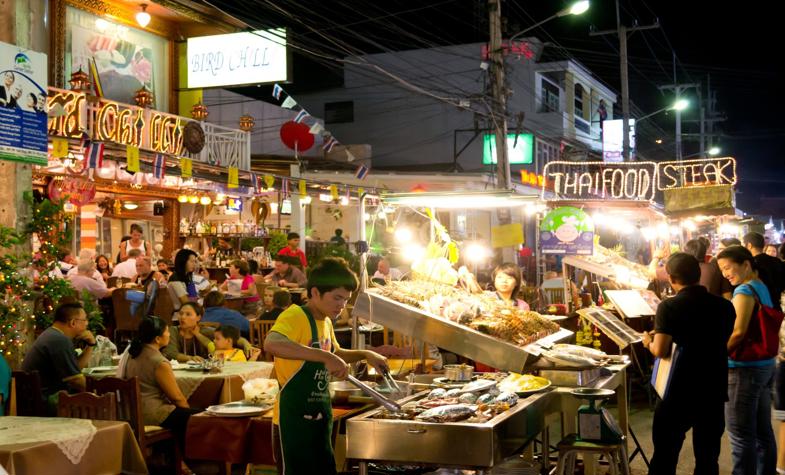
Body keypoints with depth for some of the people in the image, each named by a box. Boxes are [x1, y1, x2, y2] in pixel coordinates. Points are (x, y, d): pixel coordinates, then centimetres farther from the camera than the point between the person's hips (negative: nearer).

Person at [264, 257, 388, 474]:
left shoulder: (326, 322, 10)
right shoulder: (295, 316, -17)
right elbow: (271, 344, -39)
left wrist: (365, 355, 12)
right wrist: (325, 356, -42)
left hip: (320, 417, 9)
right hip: (294, 420, -9)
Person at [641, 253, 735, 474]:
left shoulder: (669, 306, -12)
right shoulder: (724, 306, 1)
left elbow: (661, 351, -19)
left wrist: (648, 342, 2)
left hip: (679, 391, -4)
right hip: (714, 390, 4)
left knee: (664, 457, 8)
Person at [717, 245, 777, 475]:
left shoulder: (745, 290, -15)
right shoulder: (763, 288, 13)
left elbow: (737, 332, -24)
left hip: (745, 368, -9)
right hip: (765, 365, 10)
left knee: (741, 436, -3)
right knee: (763, 431, 15)